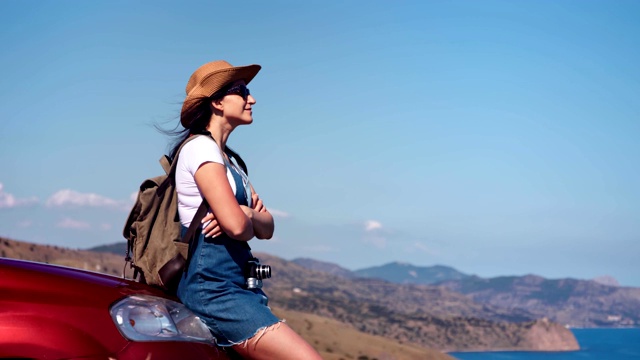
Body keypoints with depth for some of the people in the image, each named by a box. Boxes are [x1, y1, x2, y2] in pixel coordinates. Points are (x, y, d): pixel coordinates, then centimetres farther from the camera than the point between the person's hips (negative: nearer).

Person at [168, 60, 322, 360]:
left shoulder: (230, 159, 22)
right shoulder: (200, 147, -7)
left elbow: (266, 228, 14)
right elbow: (236, 226, -19)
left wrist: (249, 215, -8)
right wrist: (250, 222, 4)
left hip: (240, 283, 9)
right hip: (213, 286, -9)